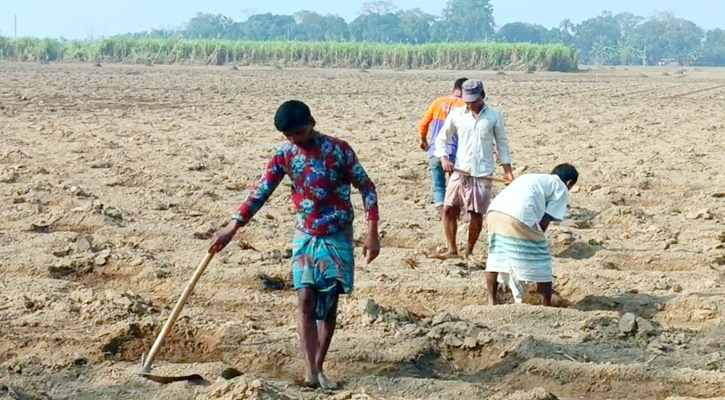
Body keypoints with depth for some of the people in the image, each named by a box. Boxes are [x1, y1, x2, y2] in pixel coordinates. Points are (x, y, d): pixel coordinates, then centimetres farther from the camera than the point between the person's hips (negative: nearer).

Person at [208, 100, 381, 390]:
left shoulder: (339, 149, -9)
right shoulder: (284, 156, -2)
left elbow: (366, 188, -5)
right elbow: (260, 193, -4)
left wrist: (372, 233, -10)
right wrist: (232, 227, -13)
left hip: (338, 238, -1)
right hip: (306, 236, 1)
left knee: (329, 303, 2)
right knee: (306, 300, -13)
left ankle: (318, 367, 15)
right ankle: (311, 371, -18)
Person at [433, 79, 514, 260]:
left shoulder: (494, 116, 2)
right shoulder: (456, 115, 4)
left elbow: (502, 144, 8)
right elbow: (441, 139, 10)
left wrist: (507, 170, 3)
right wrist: (444, 157, -8)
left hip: (482, 174, -1)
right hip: (459, 171, 2)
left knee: (477, 214, 0)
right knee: (448, 208, -5)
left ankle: (469, 251, 14)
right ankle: (452, 249, 4)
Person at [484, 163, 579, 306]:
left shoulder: (534, 178, 36)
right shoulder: (561, 189, 17)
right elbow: (545, 220, 7)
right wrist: (538, 238, 17)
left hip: (494, 211, 7)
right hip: (519, 217, -6)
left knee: (496, 258, 23)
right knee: (541, 268, 7)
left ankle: (492, 301, 29)